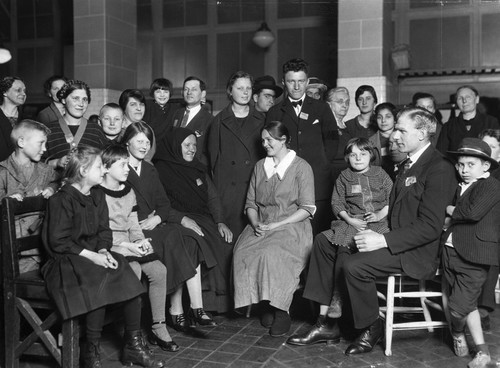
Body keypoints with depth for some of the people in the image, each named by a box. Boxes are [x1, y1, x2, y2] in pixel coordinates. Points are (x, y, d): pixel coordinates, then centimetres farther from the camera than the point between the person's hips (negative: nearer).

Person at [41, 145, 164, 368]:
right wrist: (92, 256, -19)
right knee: (101, 281, -31)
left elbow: (104, 231, 11)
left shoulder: (97, 196, 13)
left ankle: (133, 344, -9)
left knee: (127, 274, -17)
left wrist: (104, 251, -10)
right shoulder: (62, 199, -11)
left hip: (95, 256, 7)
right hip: (65, 260, -7)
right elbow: (58, 241, -15)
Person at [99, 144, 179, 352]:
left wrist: (140, 241, -4)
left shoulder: (128, 191, 17)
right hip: (109, 245, -7)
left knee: (159, 270, -14)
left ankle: (159, 327, -6)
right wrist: (127, 245, -18)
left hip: (130, 244, 7)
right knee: (133, 270, -32)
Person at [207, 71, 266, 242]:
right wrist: (217, 181, -1)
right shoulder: (220, 120, 9)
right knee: (228, 231, -4)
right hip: (226, 188, -1)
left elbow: (266, 152, 11)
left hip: (254, 186, 1)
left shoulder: (260, 120, 13)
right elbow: (213, 154, 7)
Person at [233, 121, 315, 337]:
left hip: (292, 227, -4)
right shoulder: (260, 166, 18)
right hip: (260, 227, 5)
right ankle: (266, 304, -11)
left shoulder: (301, 167, 1)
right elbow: (250, 203, 16)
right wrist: (256, 224, -6)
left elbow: (307, 209, -6)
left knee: (271, 254, -34)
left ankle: (281, 311, -17)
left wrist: (275, 225, -14)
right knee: (242, 253, -26)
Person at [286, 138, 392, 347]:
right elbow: (337, 204, 11)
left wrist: (380, 214, -8)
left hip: (378, 223, -3)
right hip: (350, 223, 3)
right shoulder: (344, 177, 19)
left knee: (345, 249, -31)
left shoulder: (380, 174, 14)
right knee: (321, 241, -27)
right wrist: (349, 219, -6)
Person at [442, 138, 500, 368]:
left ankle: (457, 334, 19)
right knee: (467, 304, 14)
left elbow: (473, 212, -23)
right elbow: (446, 218, 23)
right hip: (451, 252, 7)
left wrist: (451, 210, -8)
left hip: (473, 256, -7)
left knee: (459, 306, -10)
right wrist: (447, 220, 3)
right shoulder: (459, 187, 14)